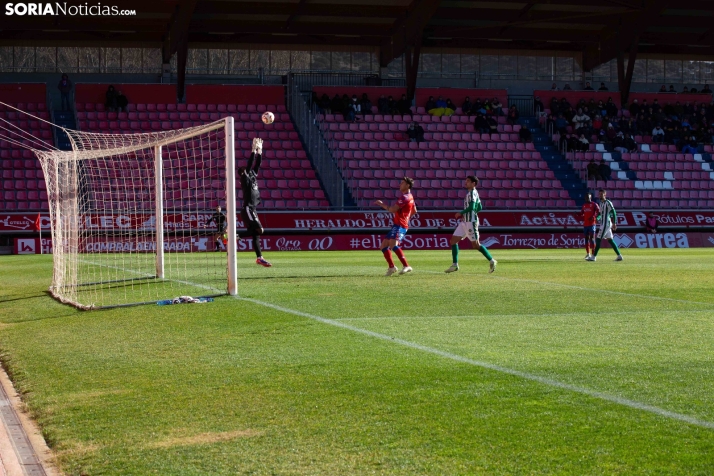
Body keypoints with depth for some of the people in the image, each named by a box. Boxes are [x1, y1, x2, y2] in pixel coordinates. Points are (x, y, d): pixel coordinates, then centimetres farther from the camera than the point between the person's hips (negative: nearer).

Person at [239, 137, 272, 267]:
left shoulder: (253, 178, 15)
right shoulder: (245, 180, -6)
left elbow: (257, 165, 16)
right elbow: (249, 165, -15)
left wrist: (260, 151, 11)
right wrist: (253, 150, -15)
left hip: (252, 210, 9)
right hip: (247, 210, -8)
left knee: (256, 234, 7)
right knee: (258, 230, -22)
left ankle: (259, 258, 9)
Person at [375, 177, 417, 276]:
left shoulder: (405, 197, -14)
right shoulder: (410, 197, 18)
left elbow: (392, 209, -19)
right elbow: (414, 211, 31)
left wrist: (382, 204, -6)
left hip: (399, 225, -11)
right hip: (397, 225, 11)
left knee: (393, 245, -29)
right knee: (383, 246, 12)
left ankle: (406, 266, -32)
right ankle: (391, 267, 13)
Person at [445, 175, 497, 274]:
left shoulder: (472, 193, -12)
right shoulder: (473, 193, 17)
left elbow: (471, 207, -24)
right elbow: (479, 208, 21)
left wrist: (461, 213, -15)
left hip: (471, 222, -10)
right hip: (465, 222, 10)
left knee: (476, 244, -5)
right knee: (453, 240, 3)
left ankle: (492, 261, 6)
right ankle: (454, 265, 3)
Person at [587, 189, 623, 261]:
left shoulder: (608, 203, -12)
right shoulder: (601, 203, 15)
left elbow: (613, 212, -16)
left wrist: (614, 223, -19)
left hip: (606, 224, -9)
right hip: (603, 224, 9)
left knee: (598, 239, -8)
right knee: (610, 240, 10)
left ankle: (594, 256, -6)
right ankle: (619, 255, 11)